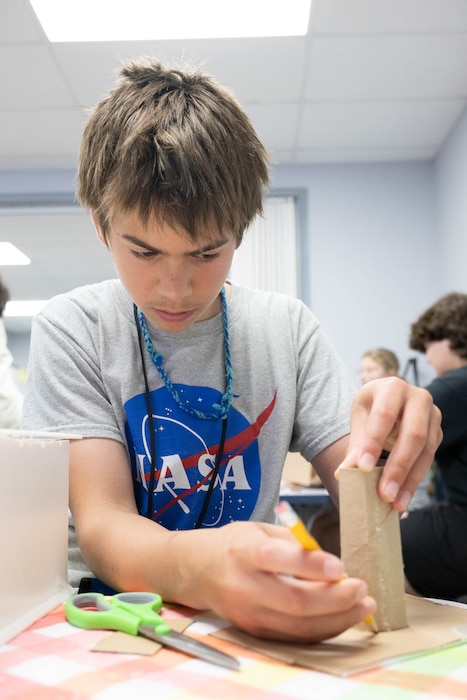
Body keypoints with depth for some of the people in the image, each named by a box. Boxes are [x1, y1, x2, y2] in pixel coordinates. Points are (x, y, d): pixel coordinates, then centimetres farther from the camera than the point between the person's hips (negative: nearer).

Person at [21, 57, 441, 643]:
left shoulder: (287, 327, -1)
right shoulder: (71, 331, -8)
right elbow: (99, 524, -18)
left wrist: (384, 445, -25)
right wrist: (197, 568, -40)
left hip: (255, 618, 3)